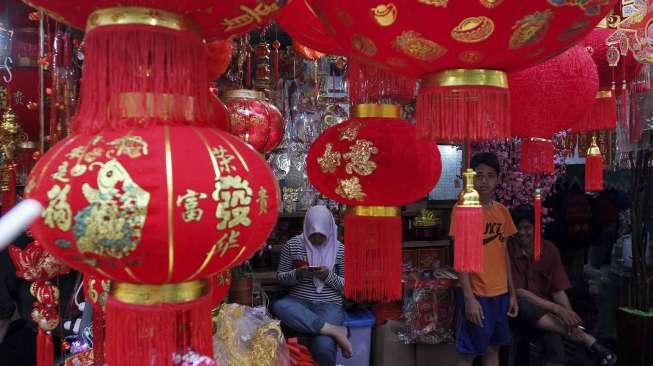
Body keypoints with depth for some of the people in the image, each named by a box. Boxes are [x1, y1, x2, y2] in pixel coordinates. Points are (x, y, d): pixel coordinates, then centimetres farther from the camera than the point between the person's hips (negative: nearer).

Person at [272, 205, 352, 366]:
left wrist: (329, 276, -15)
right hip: (299, 301, 2)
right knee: (278, 306, -36)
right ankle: (335, 330, -32)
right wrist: (297, 274, -13)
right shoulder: (292, 245, 2)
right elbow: (280, 277, 9)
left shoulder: (340, 249, 1)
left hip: (329, 304, -2)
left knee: (323, 347, -33)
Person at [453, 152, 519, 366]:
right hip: (475, 294, -6)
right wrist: (469, 297, -18)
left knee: (493, 348, 15)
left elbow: (503, 252, 13)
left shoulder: (502, 211, 7)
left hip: (500, 293, 6)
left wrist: (512, 292, 12)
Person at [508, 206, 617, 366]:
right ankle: (587, 339, -28)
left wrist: (569, 317, -19)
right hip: (517, 311, -1)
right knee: (523, 306, -37)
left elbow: (558, 290, 0)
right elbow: (518, 292, -14)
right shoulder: (508, 250, -10)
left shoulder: (549, 250, 1)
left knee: (553, 338, -33)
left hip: (544, 312, 2)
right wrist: (557, 309, -22)